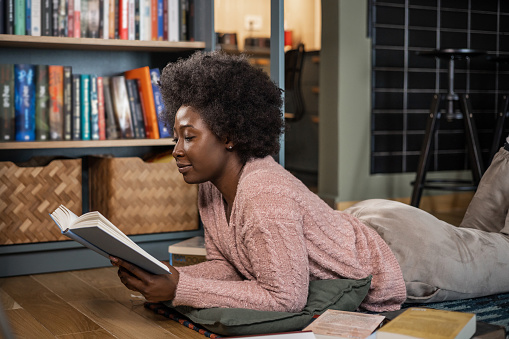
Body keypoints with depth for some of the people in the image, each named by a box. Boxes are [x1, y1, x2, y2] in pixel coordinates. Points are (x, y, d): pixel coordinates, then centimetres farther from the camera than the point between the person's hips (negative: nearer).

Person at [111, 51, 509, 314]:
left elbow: (285, 297, -36)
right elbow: (227, 265, -6)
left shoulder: (267, 197, -39)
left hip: (405, 253, -7)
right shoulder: (211, 187, -13)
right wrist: (159, 276, -24)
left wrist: (179, 290, -38)